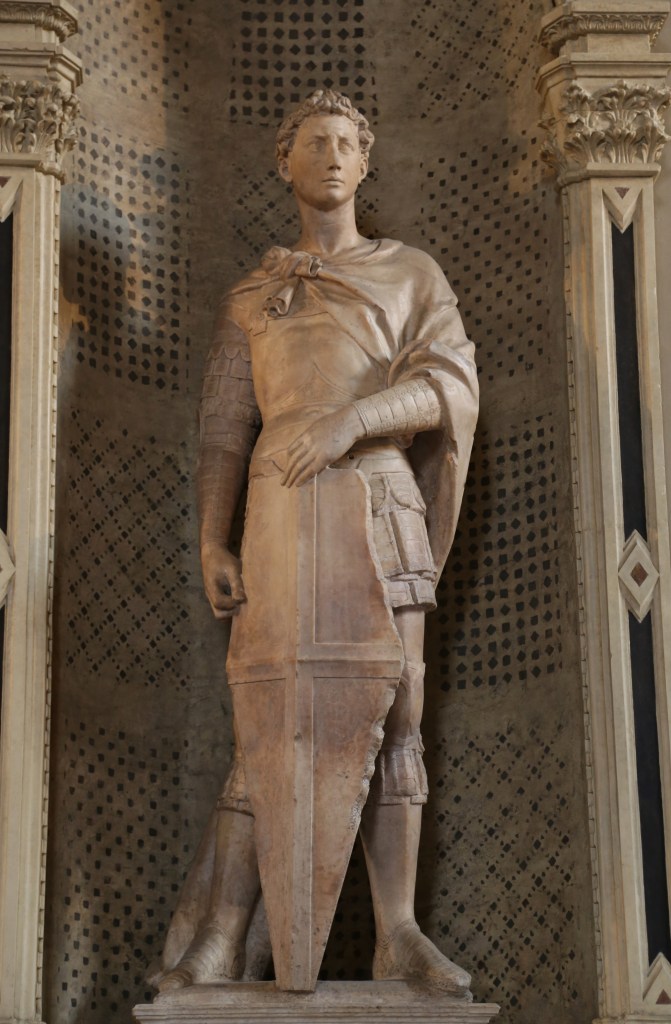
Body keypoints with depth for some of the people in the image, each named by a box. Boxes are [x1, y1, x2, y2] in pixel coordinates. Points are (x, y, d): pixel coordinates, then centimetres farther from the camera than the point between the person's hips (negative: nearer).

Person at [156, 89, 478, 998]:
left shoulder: (414, 275, 14)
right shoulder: (251, 299, 19)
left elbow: (449, 383, -5)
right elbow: (224, 431, 9)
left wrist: (349, 418, -24)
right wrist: (212, 548, -5)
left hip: (381, 503, 0)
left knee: (394, 722, -5)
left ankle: (398, 936, -4)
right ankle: (215, 945, -9)